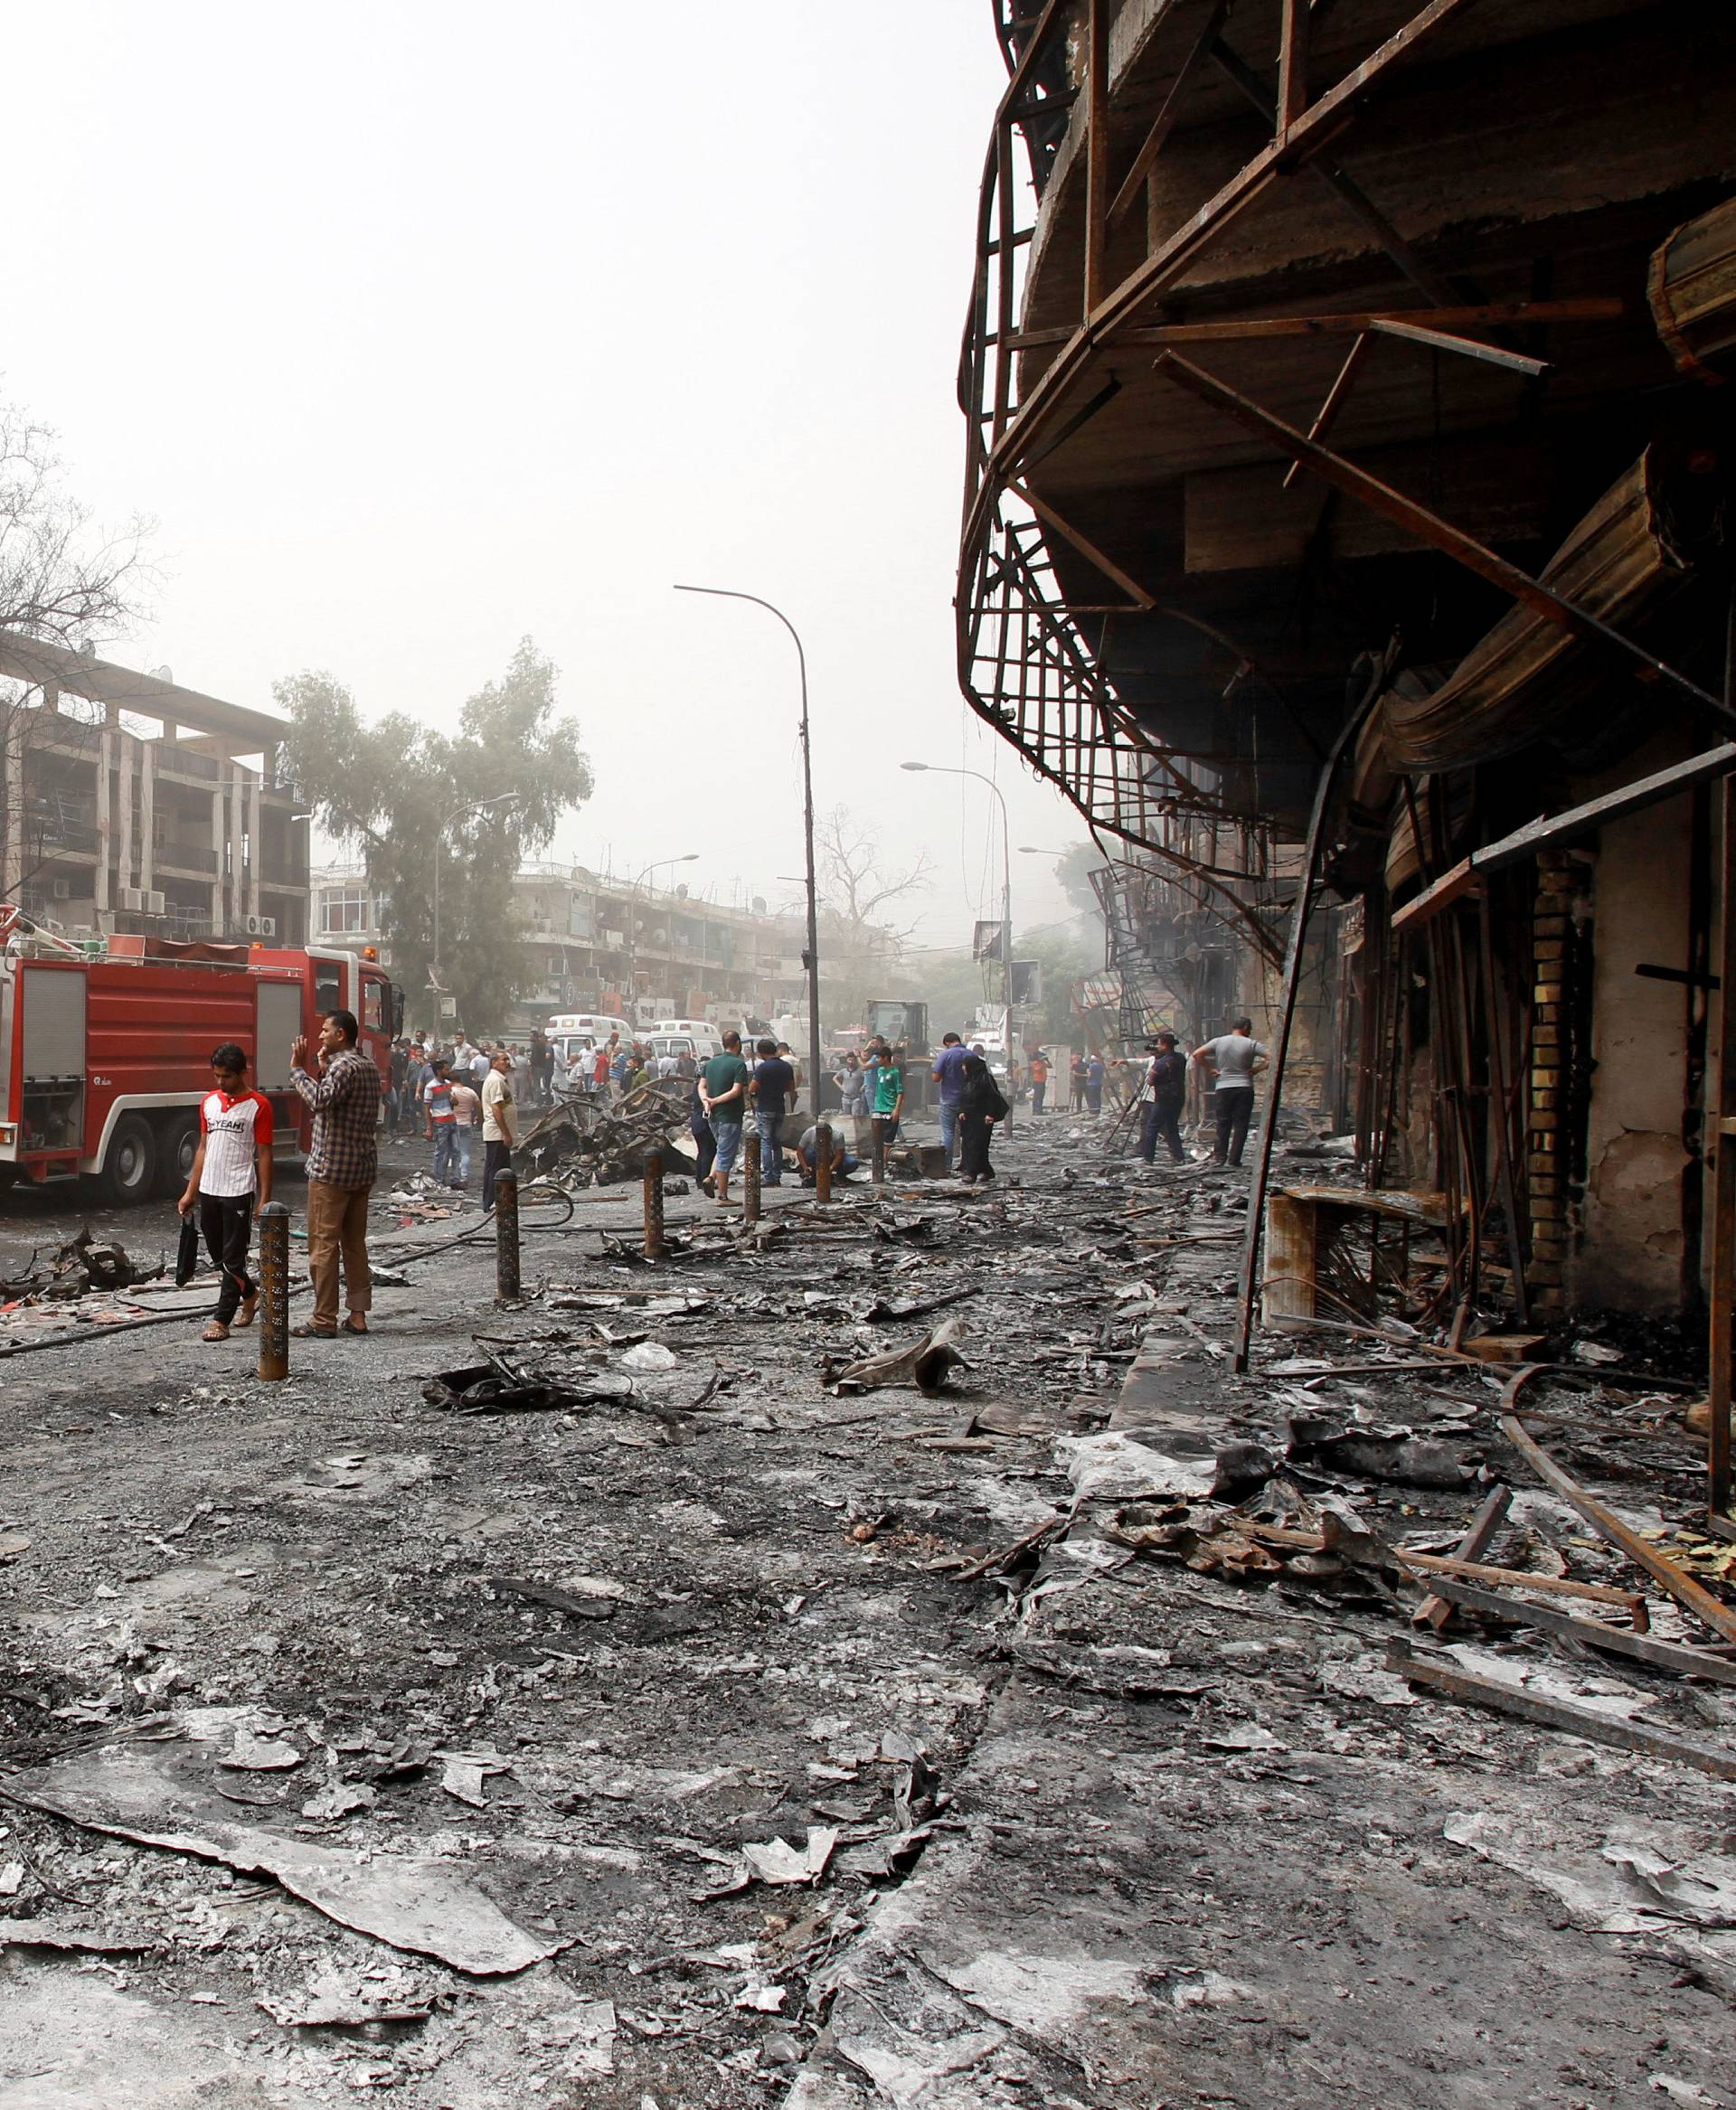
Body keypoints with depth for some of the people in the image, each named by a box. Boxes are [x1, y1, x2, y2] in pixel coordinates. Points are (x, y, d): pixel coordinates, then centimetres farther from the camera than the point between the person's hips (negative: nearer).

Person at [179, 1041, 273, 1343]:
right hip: (208, 1191, 6)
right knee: (217, 1255, 15)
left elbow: (264, 1154, -5)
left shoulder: (258, 1106, -6)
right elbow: (203, 1147, 15)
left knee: (233, 1259, -2)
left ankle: (221, 1320, 2)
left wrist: (265, 1199, -10)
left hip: (239, 1192, -6)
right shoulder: (209, 1101, 10)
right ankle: (250, 1293, 36)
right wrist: (191, 1192, 12)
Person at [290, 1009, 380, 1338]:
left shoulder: (343, 1066, -14)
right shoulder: (369, 1067, 15)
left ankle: (324, 1320, 0)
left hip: (332, 1169, -9)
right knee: (355, 1243, 12)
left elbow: (319, 1101, -31)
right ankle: (358, 1314, 14)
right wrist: (323, 1070, 13)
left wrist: (297, 1069, -20)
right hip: (363, 1168, 9)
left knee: (323, 1244, -3)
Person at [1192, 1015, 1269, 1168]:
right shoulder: (1251, 1044, -3)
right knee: (1240, 1124, 3)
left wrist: (1210, 1069, 3)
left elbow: (1197, 1054, -2)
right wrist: (1255, 1070, -3)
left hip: (1223, 1088, 2)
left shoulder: (1218, 1042, 3)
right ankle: (1234, 1159, 0)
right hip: (1244, 1087, -2)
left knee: (1223, 1123, 10)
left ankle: (1219, 1156, 7)